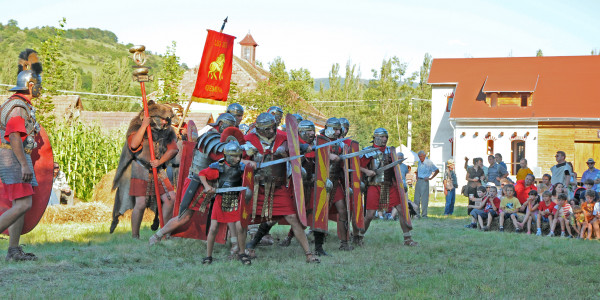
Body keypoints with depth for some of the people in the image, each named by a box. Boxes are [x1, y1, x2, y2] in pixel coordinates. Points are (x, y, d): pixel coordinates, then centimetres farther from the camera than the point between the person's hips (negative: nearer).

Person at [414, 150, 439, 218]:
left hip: (424, 181, -7)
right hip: (418, 181, 7)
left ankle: (424, 215, -4)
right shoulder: (419, 162, 14)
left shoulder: (429, 162, -8)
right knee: (416, 198, 4)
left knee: (424, 198, -7)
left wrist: (431, 178, -9)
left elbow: (437, 170, -8)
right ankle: (417, 214, 9)